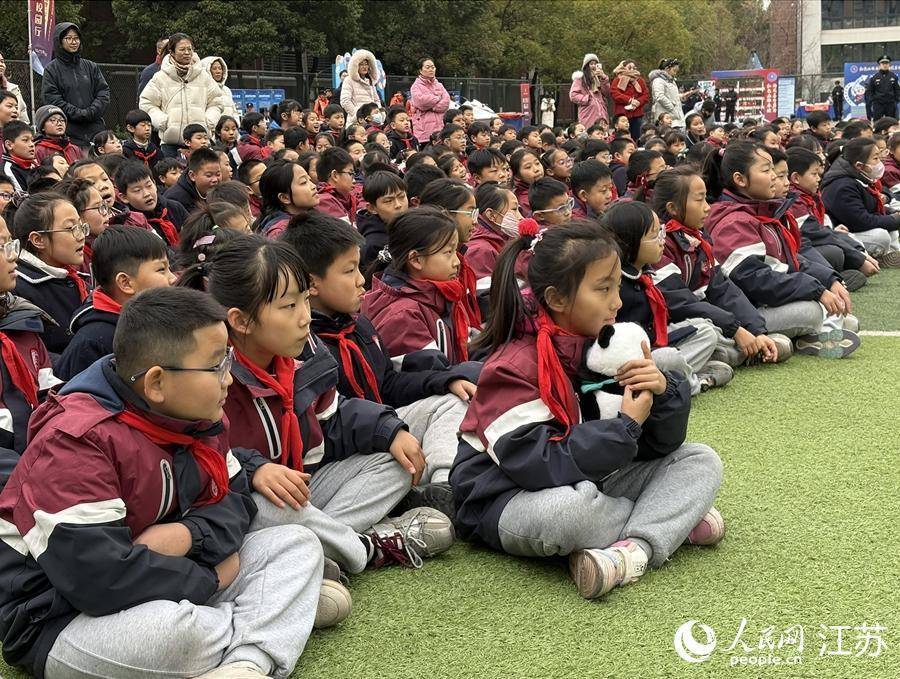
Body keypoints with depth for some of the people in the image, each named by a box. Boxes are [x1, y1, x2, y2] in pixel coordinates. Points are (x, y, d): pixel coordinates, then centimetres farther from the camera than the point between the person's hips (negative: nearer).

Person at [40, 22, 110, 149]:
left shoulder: (91, 67, 16)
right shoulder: (52, 69, 5)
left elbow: (103, 93, 9)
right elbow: (51, 99, -5)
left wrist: (91, 112, -8)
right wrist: (78, 114, -13)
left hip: (95, 129, 3)